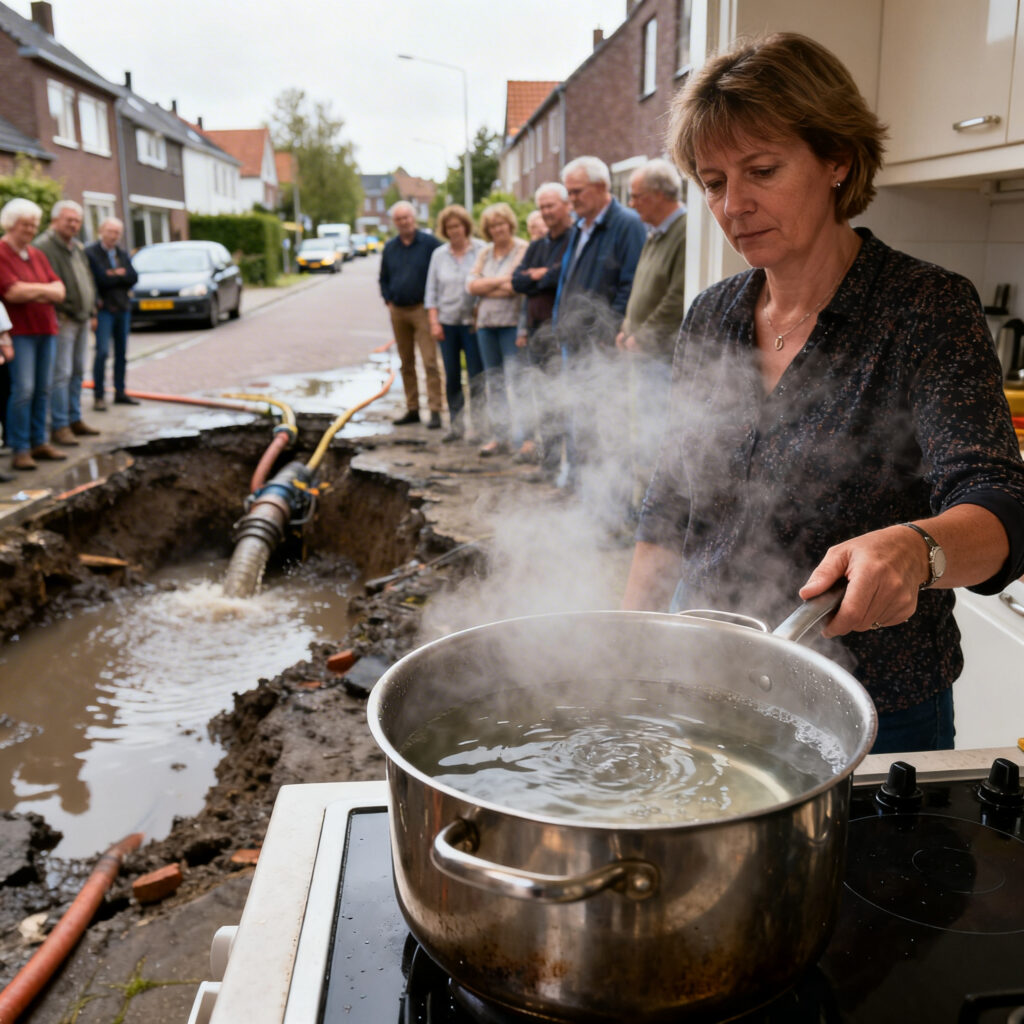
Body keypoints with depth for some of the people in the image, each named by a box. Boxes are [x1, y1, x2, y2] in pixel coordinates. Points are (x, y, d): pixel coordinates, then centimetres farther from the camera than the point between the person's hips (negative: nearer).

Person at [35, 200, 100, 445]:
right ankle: (59, 427, -4)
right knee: (61, 374, -8)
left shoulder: (78, 247, 17)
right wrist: (57, 315, -19)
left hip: (82, 319, 9)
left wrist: (90, 311, 17)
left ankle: (75, 420, 22)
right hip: (62, 321, -9)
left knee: (77, 372, 13)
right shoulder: (44, 246, -11)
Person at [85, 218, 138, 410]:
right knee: (102, 351, -12)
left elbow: (133, 278, 3)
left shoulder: (123, 253, 14)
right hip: (104, 308, -6)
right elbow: (100, 279, -16)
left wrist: (115, 274, -11)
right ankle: (99, 396, -8)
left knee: (121, 353, 10)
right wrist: (121, 276, -9)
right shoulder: (90, 252, -6)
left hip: (123, 308, 6)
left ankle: (120, 392, 17)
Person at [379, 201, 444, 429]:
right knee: (406, 363, 9)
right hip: (398, 312, 5)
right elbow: (384, 279, 22)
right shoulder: (389, 248, 13)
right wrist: (388, 301, 9)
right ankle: (412, 409, 17)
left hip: (422, 309, -5)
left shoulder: (430, 243, -2)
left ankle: (435, 411, -10)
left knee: (429, 362, -12)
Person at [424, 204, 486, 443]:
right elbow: (432, 291, 11)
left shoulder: (481, 251, -2)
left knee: (476, 376, -4)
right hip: (447, 323, 4)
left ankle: (480, 426, 1)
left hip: (473, 322, -3)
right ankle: (455, 425, 15)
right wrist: (434, 321, 2)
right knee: (451, 376, 7)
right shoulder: (438, 254, 10)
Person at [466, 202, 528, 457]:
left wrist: (486, 287, -7)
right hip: (486, 322, 7)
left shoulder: (523, 250, -4)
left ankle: (522, 436, -9)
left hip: (513, 322, -6)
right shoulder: (485, 253, 15)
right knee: (493, 381, 9)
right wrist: (501, 281, -8)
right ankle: (499, 436, 15)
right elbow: (471, 285, 4)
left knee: (516, 379, -12)